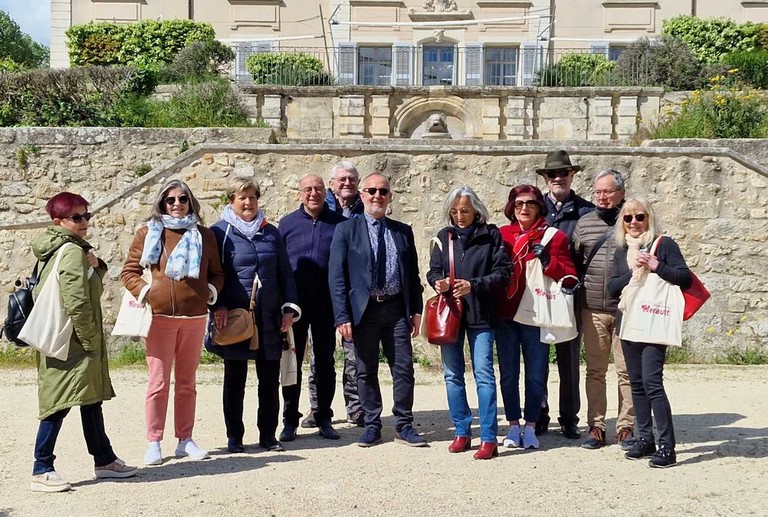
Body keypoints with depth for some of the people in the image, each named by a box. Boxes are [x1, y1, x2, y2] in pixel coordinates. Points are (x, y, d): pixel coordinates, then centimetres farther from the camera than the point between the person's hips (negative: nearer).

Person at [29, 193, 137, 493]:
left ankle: (104, 460, 25)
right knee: (60, 403, -6)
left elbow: (90, 285, 21)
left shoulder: (57, 249, 15)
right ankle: (41, 471, 1)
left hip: (67, 341, 11)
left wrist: (95, 266, 1)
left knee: (92, 399, 15)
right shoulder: (73, 251, -16)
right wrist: (90, 341, -15)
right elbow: (76, 302, -22)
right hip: (70, 343, -11)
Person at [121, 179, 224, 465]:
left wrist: (211, 291, -2)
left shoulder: (204, 235, 10)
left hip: (195, 316, 2)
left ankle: (185, 439, 18)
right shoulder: (149, 233, 4)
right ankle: (154, 442, 9)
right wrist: (145, 291, -10)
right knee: (159, 381, 0)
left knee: (187, 381, 10)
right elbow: (128, 271, 5)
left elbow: (217, 273, 16)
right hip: (160, 315, -2)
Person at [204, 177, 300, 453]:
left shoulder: (271, 232, 12)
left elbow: (285, 273, 13)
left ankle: (268, 434, 19)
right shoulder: (219, 232, 1)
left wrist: (289, 307, 4)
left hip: (269, 317, 3)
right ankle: (234, 436, 17)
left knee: (270, 379, 7)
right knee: (235, 379, 6)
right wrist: (217, 306, -12)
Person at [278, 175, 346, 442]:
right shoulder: (287, 223, 5)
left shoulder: (339, 223, 2)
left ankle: (324, 418, 19)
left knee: (325, 362, 8)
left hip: (326, 303, 0)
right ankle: (290, 420, 14)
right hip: (295, 304, 0)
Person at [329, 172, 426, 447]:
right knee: (366, 371, 7)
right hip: (364, 309, -2)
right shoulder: (346, 229, 1)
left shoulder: (403, 231, 11)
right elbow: (336, 275, -3)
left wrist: (416, 310, 5)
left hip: (397, 308, 2)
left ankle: (404, 426, 14)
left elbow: (413, 273, 13)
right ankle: (372, 426, 19)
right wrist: (342, 316, -10)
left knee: (404, 369, 2)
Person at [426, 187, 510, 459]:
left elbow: (502, 272, -5)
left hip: (480, 314, -4)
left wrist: (473, 285, -17)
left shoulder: (491, 235, -1)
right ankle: (462, 432, 21)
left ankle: (489, 438, -1)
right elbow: (433, 271, 12)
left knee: (483, 373, -6)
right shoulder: (444, 237, 8)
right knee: (452, 374, 9)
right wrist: (437, 281, -10)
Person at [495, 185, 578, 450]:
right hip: (505, 316, 2)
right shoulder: (500, 235, 7)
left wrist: (548, 261, -14)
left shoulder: (554, 237, 4)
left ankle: (530, 428, 16)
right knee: (508, 374, 7)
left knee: (535, 375, 3)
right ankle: (513, 426, 20)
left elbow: (570, 277, 0)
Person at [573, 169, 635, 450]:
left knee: (627, 371, 3)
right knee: (595, 371, 7)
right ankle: (596, 427, 15)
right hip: (592, 310, 3)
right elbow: (573, 261, 15)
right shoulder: (584, 223, 11)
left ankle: (626, 427, 13)